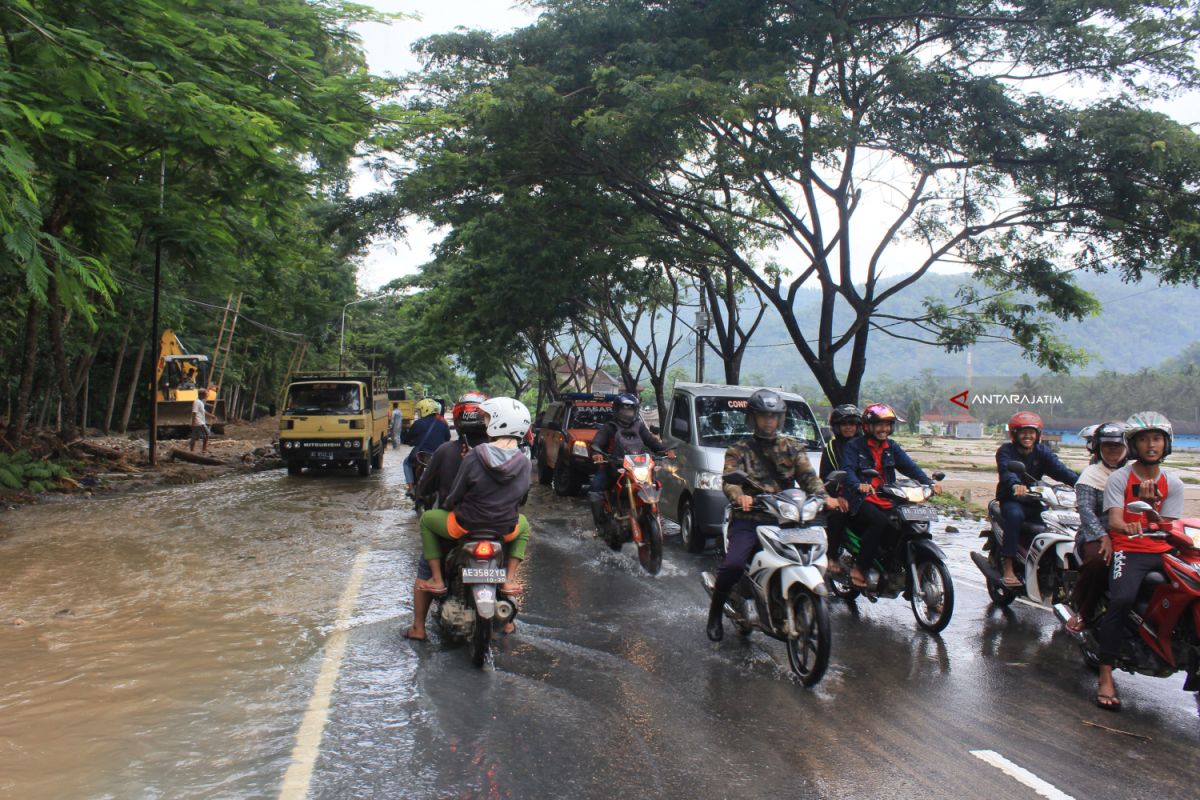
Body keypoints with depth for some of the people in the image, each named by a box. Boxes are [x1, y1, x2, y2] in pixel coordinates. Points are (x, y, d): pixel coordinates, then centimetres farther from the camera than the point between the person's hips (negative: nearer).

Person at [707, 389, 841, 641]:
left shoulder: (792, 447, 17)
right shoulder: (739, 450, 9)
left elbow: (808, 476, 4)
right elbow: (730, 479, -8)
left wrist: (823, 496, -17)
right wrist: (739, 496, -32)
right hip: (748, 520, -3)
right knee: (733, 564, -27)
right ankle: (715, 612, -2)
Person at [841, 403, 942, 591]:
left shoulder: (891, 447, 18)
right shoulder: (854, 446, 1)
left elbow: (910, 467, 5)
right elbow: (847, 470, -15)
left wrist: (929, 483, -13)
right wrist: (858, 485, -37)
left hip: (887, 501, 6)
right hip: (861, 500, -6)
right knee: (880, 522, -33)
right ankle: (859, 569, -23)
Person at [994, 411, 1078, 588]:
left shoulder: (1042, 452, 9)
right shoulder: (1006, 451, -3)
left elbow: (1059, 469, -9)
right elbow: (1007, 471, -25)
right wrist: (1016, 485, -48)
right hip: (1011, 500, -4)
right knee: (1015, 515, -34)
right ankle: (1008, 569, -31)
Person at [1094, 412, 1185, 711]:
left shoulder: (1173, 483, 13)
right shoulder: (1118, 478, 4)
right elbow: (1113, 521, -9)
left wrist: (1149, 504, -17)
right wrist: (1127, 528, -32)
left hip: (1163, 551, 4)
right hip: (1128, 551, -4)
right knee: (1121, 600, -31)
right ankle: (1105, 675, -25)